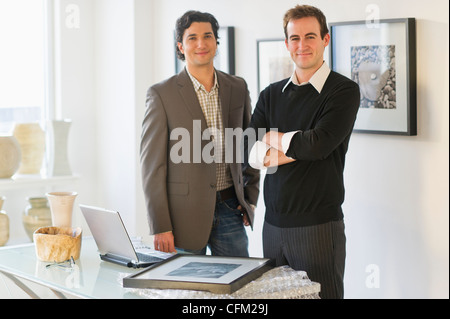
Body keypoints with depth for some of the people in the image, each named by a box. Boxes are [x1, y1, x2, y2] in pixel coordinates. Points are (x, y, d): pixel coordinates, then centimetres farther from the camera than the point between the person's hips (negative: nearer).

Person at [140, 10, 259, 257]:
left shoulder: (237, 88, 7)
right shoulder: (162, 94, -6)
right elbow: (152, 164, -7)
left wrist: (250, 198, 9)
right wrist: (160, 227, -10)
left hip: (230, 209, 4)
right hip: (185, 214, -3)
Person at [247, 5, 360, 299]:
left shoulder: (344, 91, -4)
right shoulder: (271, 94, 12)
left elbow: (319, 143, -18)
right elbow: (249, 152, 2)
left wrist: (272, 137, -3)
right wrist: (292, 151, -15)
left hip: (319, 225, -5)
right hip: (274, 223, 5)